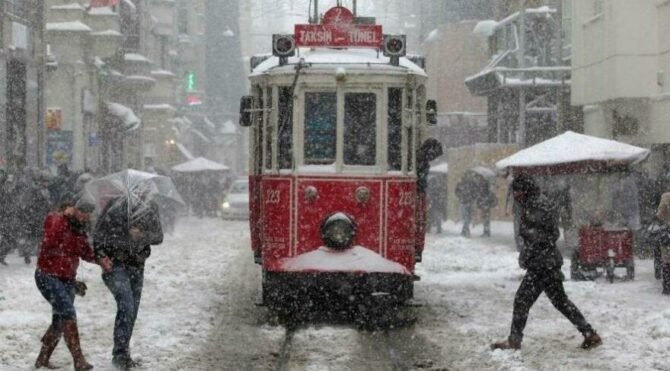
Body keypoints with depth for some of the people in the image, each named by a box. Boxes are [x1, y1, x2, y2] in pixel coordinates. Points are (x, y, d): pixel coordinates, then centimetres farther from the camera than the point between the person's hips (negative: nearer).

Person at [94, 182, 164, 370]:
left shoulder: (151, 210, -8)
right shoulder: (114, 209, -19)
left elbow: (159, 236, 1)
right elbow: (98, 238, -10)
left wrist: (142, 235, -19)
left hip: (137, 265, 5)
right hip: (115, 265, -5)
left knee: (132, 311, 7)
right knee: (126, 306, -20)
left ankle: (124, 354, 19)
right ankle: (120, 354, -16)